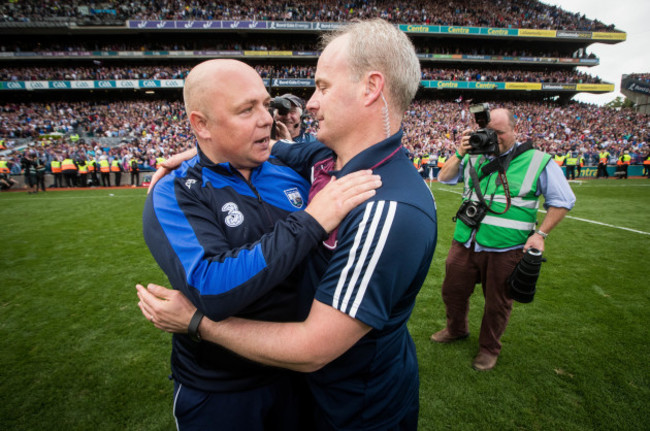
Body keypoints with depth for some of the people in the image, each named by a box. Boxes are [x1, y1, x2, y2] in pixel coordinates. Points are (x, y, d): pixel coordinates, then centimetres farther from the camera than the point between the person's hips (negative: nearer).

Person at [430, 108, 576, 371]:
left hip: (504, 250, -3)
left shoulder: (538, 161, -3)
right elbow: (444, 178, 6)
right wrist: (460, 153, -8)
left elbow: (563, 201, 2)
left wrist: (540, 234, -7)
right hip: (465, 243, 4)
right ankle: (456, 329, 45)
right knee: (452, 290, 16)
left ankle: (489, 348, 37)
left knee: (497, 303, 12)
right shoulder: (475, 156, 6)